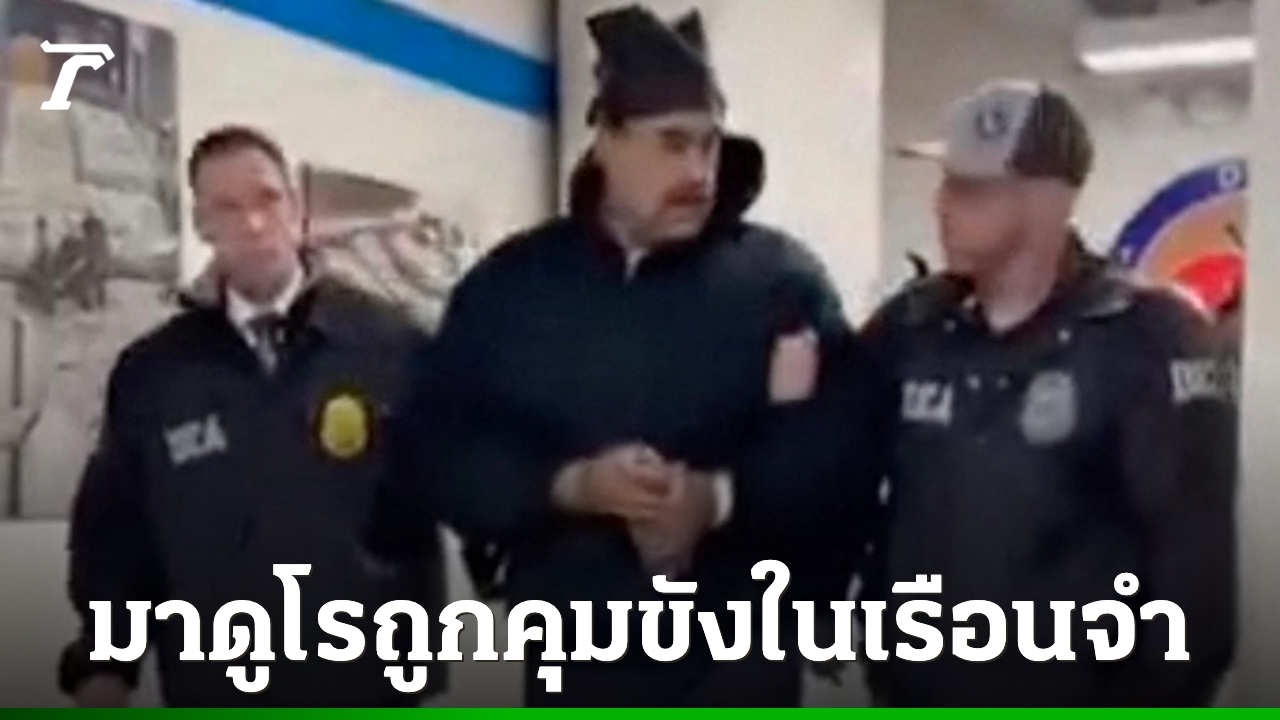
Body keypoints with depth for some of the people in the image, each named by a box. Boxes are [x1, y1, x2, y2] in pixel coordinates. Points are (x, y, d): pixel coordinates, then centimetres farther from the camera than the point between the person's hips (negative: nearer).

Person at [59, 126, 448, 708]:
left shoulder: (392, 346, -3)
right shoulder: (150, 372, 5)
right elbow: (113, 526, 11)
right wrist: (103, 663, 2)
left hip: (373, 681, -2)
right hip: (215, 688, 2)